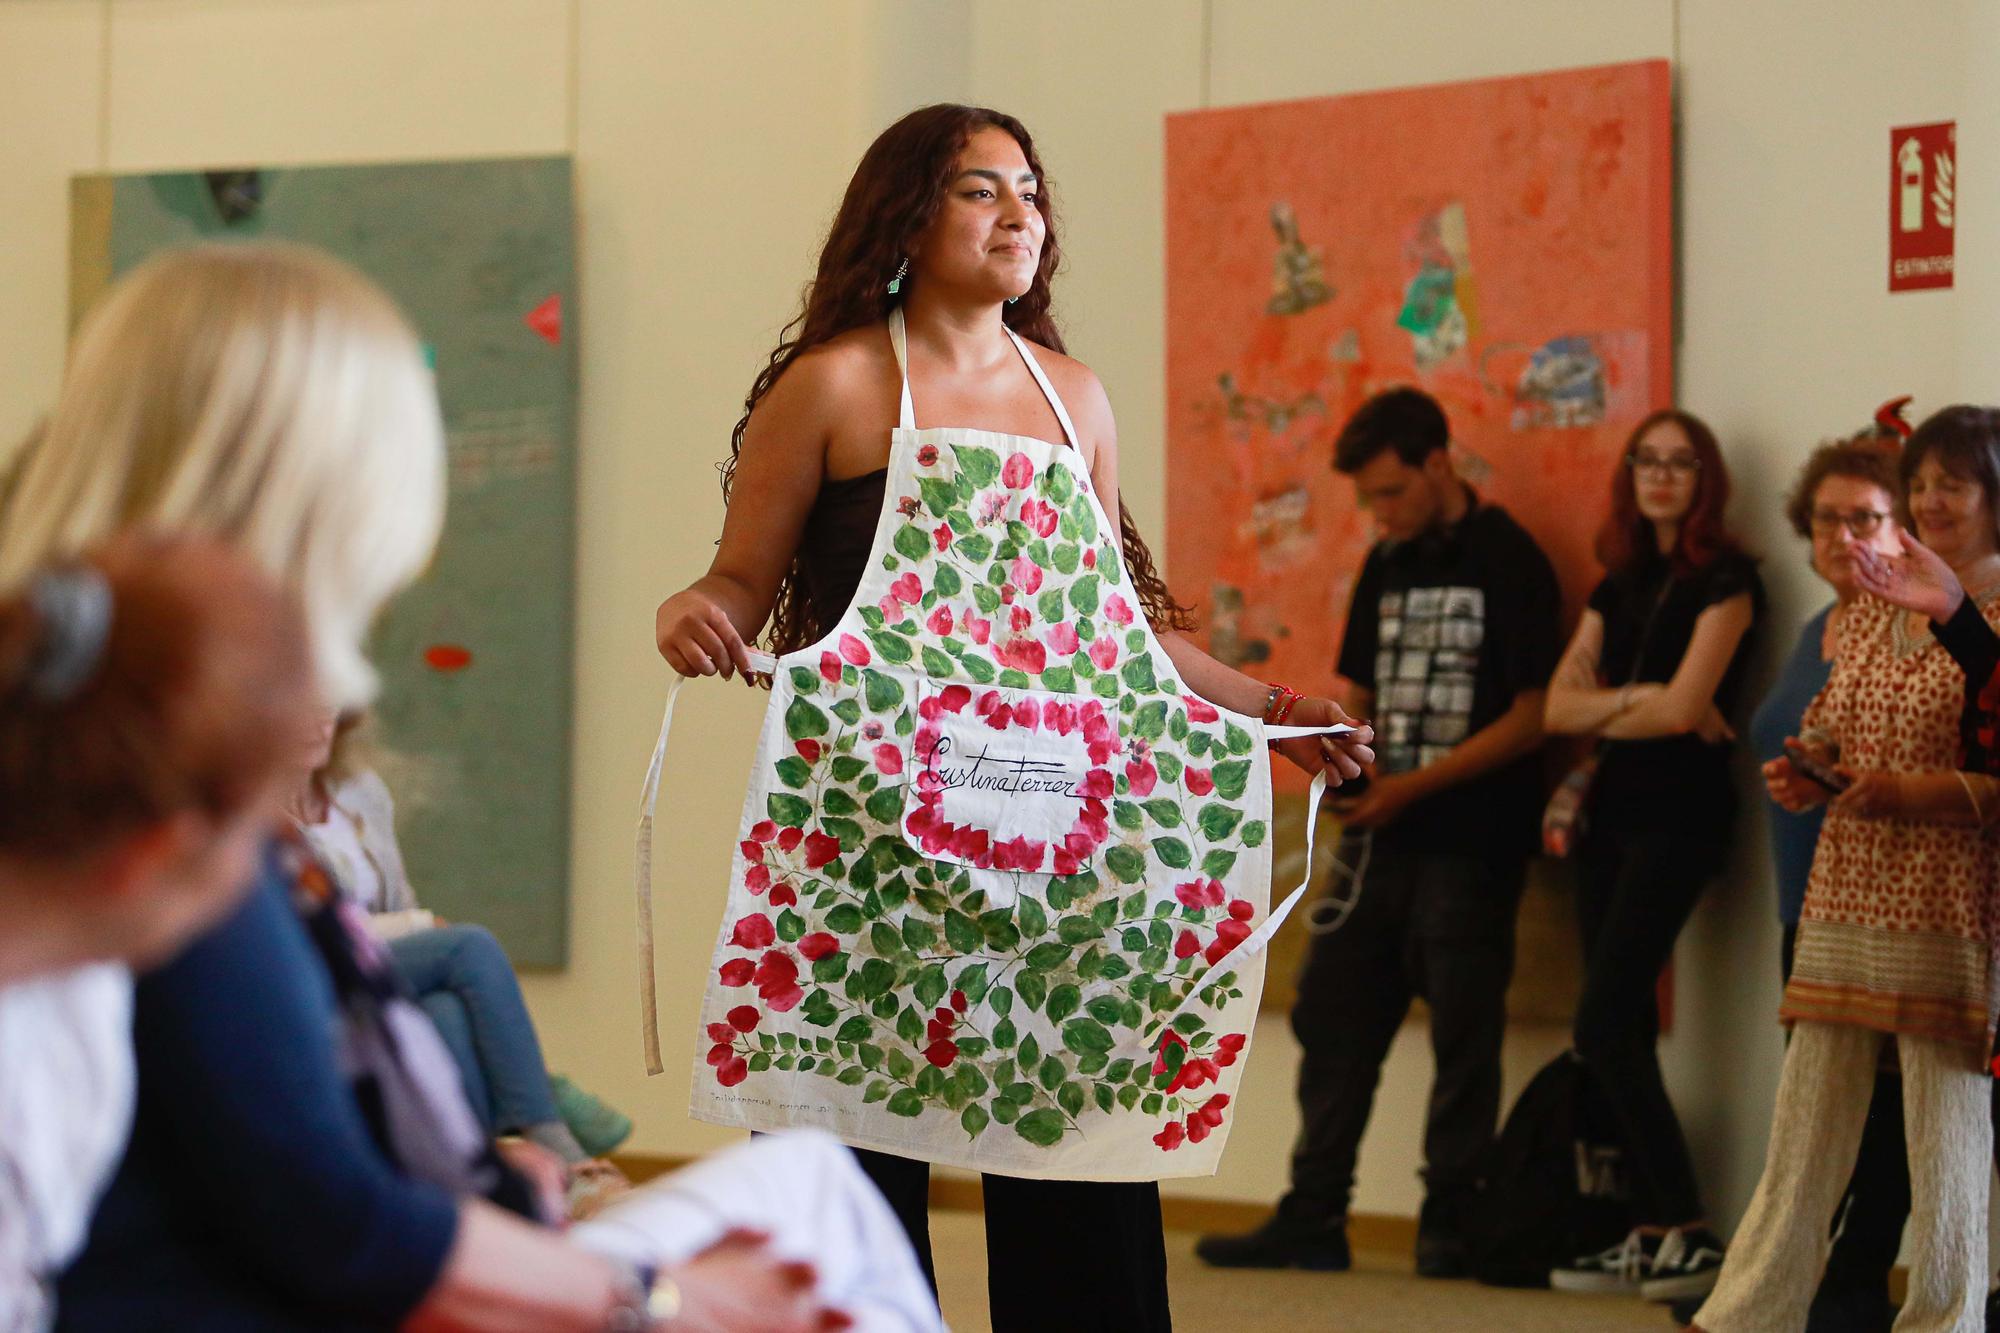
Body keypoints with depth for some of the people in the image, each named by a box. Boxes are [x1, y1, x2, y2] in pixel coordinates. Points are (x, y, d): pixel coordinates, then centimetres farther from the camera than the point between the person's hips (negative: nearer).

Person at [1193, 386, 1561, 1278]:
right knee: (1331, 1019, 7)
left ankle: (1449, 1222, 8)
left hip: (1469, 845, -7)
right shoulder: (1387, 566, 14)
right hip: (1378, 837, 7)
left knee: (1463, 1036, 0)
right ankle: (1313, 1219, 12)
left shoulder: (1509, 563, -6)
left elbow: (1531, 716, -11)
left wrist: (1414, 785, -15)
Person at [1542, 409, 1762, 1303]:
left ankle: (1690, 1234, -8)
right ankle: (1651, 1235, 8)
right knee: (1625, 1029, 5)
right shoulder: (1621, 583, 15)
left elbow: (1683, 707, -15)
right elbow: (1561, 705, 5)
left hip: (1679, 815, -8)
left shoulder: (1724, 580, -7)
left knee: (1603, 1027, -13)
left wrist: (1604, 709, 1)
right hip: (1613, 811, 8)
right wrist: (1641, 699, -9)